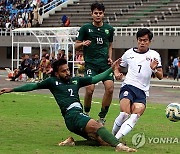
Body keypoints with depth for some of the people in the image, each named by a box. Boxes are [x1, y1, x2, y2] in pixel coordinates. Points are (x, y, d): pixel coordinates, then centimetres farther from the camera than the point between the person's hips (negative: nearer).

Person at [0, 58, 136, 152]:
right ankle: (119, 146, -46)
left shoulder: (75, 80, 25)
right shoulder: (53, 81, 13)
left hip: (80, 115, 7)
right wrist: (12, 90, 15)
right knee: (97, 125, -31)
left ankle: (72, 140, 3)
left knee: (103, 141, -8)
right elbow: (33, 86, 16)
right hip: (71, 115, -7)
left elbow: (95, 79, 28)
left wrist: (111, 69, 24)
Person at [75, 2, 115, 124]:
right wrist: (83, 44, -16)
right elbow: (76, 46, 7)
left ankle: (102, 116, 4)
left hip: (105, 63, 3)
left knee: (110, 88, -13)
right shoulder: (86, 28, 2)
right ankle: (86, 113, 9)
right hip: (91, 63, -3)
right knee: (90, 89, -17)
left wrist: (110, 58, 8)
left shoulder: (109, 29, 12)